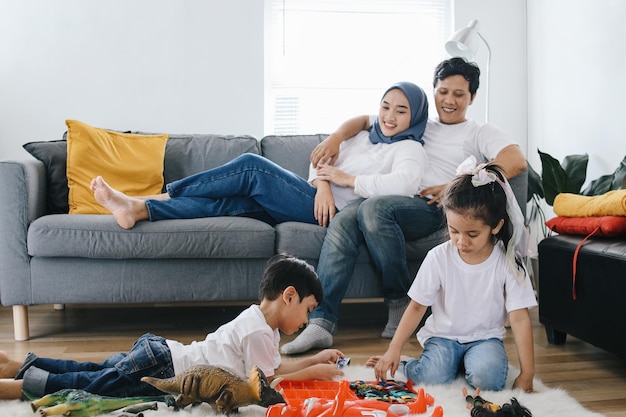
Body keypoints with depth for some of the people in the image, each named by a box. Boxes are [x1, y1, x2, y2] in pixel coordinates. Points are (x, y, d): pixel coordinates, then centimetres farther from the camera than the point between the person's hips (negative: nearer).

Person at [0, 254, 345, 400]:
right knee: (94, 383, -11)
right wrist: (312, 372, -8)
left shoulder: (257, 318, 15)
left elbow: (274, 366, 20)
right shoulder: (259, 332, -16)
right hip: (162, 369, -9)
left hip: (162, 353, 9)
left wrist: (314, 359, 15)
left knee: (95, 372, 14)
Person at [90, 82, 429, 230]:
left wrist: (347, 179, -13)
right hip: (320, 201, 7)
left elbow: (402, 185, -22)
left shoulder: (409, 149, 1)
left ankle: (166, 194, -5)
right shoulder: (363, 134, 23)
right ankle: (138, 209, -20)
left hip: (336, 212, -7)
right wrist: (322, 183, -10)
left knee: (252, 166, -17)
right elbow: (321, 161, 14)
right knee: (233, 200, -14)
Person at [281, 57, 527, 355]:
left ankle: (399, 303, -20)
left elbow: (516, 161, -5)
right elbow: (364, 120, 29)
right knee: (343, 222, -27)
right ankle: (321, 323, -35)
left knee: (374, 207, -35)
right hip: (394, 204, 5)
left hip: (434, 210, -4)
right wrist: (336, 137, 6)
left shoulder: (480, 133, 16)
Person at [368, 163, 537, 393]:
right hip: (443, 335, 0)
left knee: (487, 378, -30)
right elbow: (417, 306, -4)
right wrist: (393, 350, -14)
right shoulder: (438, 257, -10)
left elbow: (519, 318, -11)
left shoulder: (507, 263, -12)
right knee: (432, 377, -28)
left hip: (485, 337, 1)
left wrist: (527, 374, -13)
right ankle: (403, 365, 3)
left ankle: (467, 362, 3)